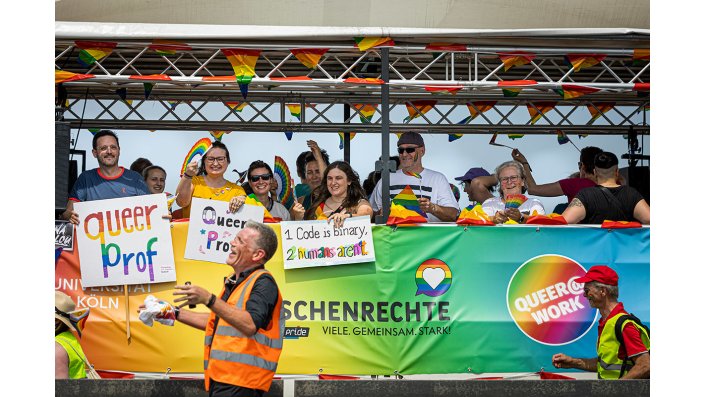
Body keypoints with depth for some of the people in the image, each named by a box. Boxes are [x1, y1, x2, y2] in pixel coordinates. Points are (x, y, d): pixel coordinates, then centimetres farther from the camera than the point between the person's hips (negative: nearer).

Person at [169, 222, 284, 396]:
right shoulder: (234, 282, 20)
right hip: (220, 378, 9)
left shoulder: (263, 282, -10)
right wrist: (175, 313, 27)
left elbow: (250, 325, -26)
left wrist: (209, 300, -30)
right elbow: (216, 322, 31)